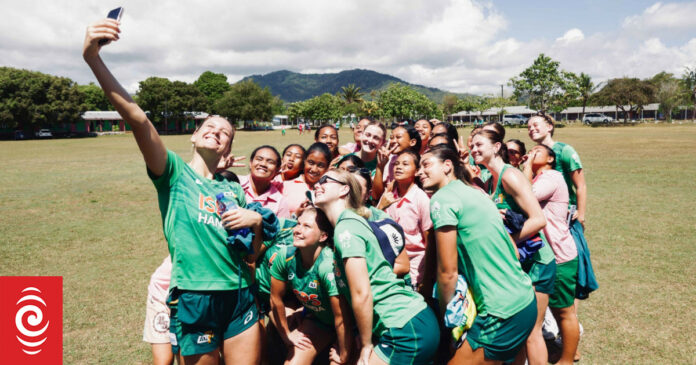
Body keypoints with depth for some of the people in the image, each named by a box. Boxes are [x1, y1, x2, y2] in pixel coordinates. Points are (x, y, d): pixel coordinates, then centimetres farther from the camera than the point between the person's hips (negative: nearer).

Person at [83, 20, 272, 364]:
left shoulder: (233, 189, 12)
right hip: (193, 300, -4)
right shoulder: (174, 173, -1)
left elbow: (253, 249, 16)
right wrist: (93, 58, -29)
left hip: (240, 298, 4)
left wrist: (256, 220, -5)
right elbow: (136, 118, -18)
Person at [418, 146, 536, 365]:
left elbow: (447, 272, -12)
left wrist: (445, 312, 2)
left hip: (504, 313, -9)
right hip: (526, 300, 9)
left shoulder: (441, 199, -12)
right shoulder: (475, 192, 13)